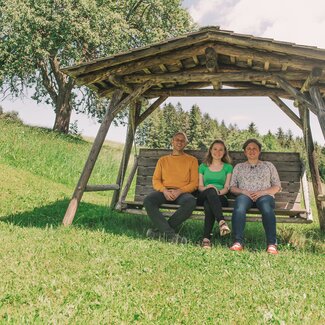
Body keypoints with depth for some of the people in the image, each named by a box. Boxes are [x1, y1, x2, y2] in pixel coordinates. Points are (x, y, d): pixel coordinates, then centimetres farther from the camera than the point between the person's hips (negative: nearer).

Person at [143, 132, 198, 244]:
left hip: (183, 192, -1)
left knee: (191, 201, -37)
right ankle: (171, 234, -37)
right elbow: (155, 180, 11)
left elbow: (194, 183, 6)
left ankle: (160, 230, -31)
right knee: (148, 200, -31)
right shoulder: (163, 160, 22)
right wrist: (164, 190, -11)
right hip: (164, 191, 2)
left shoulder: (192, 160, 16)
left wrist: (179, 191, -12)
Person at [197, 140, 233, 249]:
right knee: (210, 191, -41)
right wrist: (207, 188, -14)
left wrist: (219, 192, -17)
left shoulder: (228, 167, 19)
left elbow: (226, 188, 7)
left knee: (208, 204, -41)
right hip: (203, 197, 0)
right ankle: (222, 222, -62)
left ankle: (206, 238, -54)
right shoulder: (203, 166, 22)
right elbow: (200, 186, 12)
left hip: (220, 198, 0)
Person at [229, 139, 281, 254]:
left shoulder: (268, 165, 24)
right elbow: (232, 187, 16)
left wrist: (262, 192, -5)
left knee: (267, 208, -38)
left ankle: (272, 244, -44)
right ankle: (238, 242, -46)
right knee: (239, 207, -37)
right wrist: (244, 192, -5)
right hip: (245, 195, 0)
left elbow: (277, 186, 15)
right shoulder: (239, 167, 25)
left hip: (264, 196, 0)